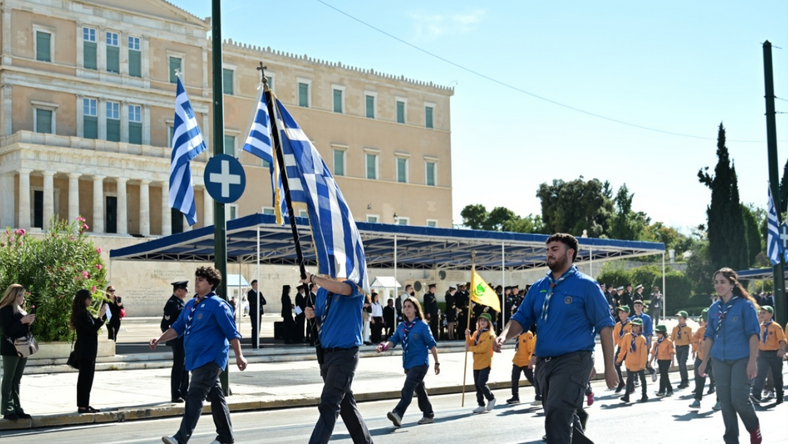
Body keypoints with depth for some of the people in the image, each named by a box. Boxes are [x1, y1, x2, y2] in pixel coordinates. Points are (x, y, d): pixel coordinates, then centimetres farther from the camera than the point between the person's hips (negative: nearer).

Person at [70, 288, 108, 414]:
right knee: (85, 378, -7)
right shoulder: (81, 314, -17)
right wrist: (101, 315, -19)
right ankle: (82, 406, -3)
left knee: (87, 378, 13)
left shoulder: (85, 313, 14)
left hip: (88, 350, 10)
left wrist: (103, 314, 14)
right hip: (85, 350, -10)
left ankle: (85, 405, 18)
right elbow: (93, 328, -22)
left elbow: (95, 325, 21)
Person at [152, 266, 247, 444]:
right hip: (195, 359, 8)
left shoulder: (218, 305, -10)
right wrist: (159, 339, 4)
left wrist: (239, 356, -17)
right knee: (215, 397, 13)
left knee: (195, 397, -13)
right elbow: (178, 328, 18)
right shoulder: (190, 305, 14)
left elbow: (232, 333, -12)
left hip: (210, 359, -8)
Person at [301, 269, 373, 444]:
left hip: (345, 353, -8)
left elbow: (339, 288, -34)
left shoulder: (354, 285, -10)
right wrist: (312, 315, -2)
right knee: (345, 402, 16)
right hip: (325, 352, 8)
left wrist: (312, 278, -22)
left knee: (328, 405, -12)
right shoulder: (322, 291, 11)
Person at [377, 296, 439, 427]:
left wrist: (437, 363, -3)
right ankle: (428, 415, 27)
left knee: (408, 388, -19)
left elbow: (432, 344, -4)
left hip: (420, 363, -7)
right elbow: (394, 340, 2)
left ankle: (398, 414, -29)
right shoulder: (401, 326, 10)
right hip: (408, 363, 7)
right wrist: (385, 346, -21)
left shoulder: (422, 326, -6)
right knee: (419, 389, 15)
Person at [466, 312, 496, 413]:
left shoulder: (490, 335, -8)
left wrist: (470, 348, -12)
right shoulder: (476, 333, 15)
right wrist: (467, 336, -10)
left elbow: (483, 348, -18)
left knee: (481, 383, -15)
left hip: (485, 363, -7)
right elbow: (470, 344, 5)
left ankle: (491, 399, 8)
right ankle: (481, 405, 14)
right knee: (477, 385, 6)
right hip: (476, 364, 7)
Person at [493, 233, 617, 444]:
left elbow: (604, 325, -3)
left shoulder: (586, 286, -2)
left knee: (557, 415, -22)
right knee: (564, 419, 17)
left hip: (573, 361, -7)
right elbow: (521, 318, 14)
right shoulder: (538, 288, 13)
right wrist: (504, 336, -9)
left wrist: (610, 367, -7)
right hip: (544, 362, 7)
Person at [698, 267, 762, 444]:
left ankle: (754, 428, 17)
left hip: (741, 359, -5)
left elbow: (753, 334, -8)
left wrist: (752, 361, -15)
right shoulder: (714, 308, 10)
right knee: (725, 402, 4)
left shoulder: (745, 305, -4)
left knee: (739, 399, -11)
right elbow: (710, 336, 15)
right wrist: (704, 361, 11)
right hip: (720, 360, 5)